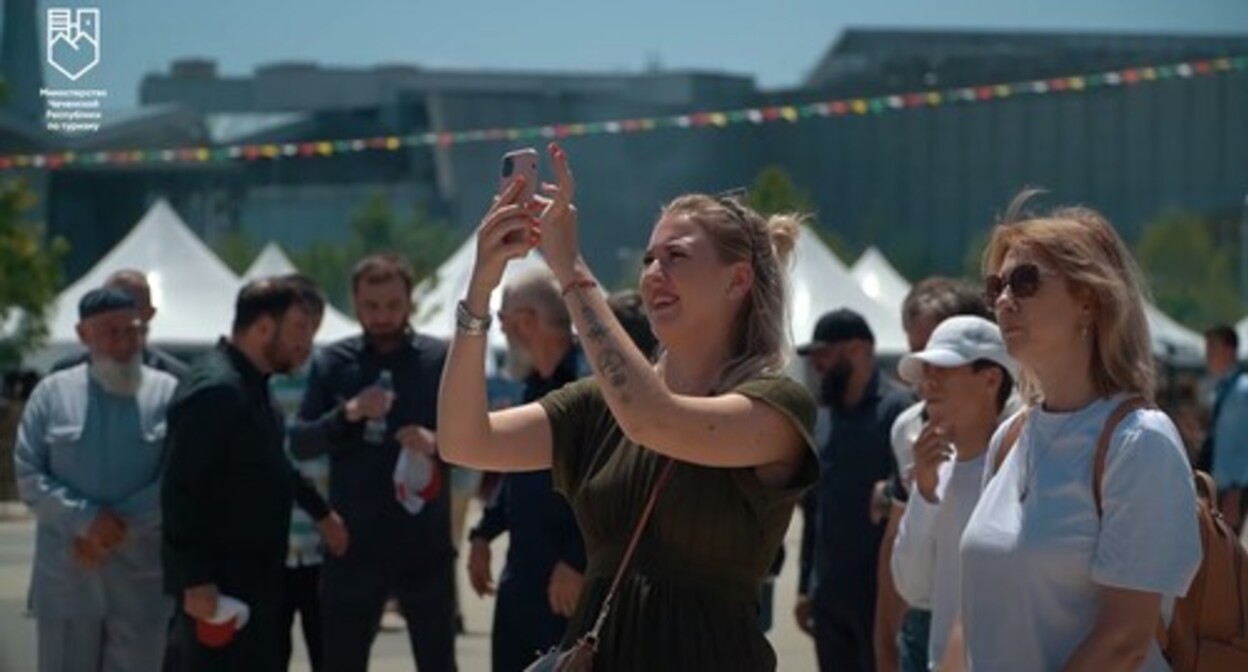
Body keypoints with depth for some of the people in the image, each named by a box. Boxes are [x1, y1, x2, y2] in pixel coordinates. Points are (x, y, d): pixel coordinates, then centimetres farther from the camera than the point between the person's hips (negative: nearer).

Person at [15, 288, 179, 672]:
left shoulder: (168, 394, 1)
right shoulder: (52, 393, 4)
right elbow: (29, 477, -2)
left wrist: (120, 525, -15)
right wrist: (87, 520, -16)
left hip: (141, 577, -1)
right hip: (66, 576, 1)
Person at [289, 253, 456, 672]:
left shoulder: (441, 360, -1)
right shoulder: (332, 363, 4)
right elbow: (300, 444, -2)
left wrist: (437, 443, -24)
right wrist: (348, 414, -19)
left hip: (425, 544, -1)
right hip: (354, 544, 1)